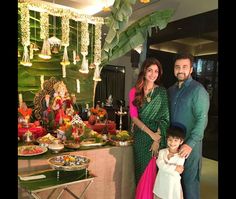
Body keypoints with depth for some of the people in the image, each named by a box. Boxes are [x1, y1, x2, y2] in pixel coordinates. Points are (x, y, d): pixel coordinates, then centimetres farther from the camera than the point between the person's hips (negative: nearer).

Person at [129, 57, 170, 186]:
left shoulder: (162, 92, -1)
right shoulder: (134, 92, 2)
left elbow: (164, 118, -6)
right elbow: (134, 116, -3)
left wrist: (157, 140, -15)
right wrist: (151, 133, -13)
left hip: (158, 136, -1)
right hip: (140, 136, 1)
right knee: (141, 169, 10)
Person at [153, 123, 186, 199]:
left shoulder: (181, 156, -12)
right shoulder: (162, 152, -5)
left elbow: (177, 172, -16)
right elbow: (160, 165, -19)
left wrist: (166, 166, -17)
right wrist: (174, 168, -21)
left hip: (173, 184, -2)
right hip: (161, 184, 3)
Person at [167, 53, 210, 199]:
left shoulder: (198, 90, -10)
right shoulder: (171, 90, 10)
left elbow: (202, 119, -17)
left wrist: (190, 144, -22)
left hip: (190, 144, -6)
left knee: (190, 180, 6)